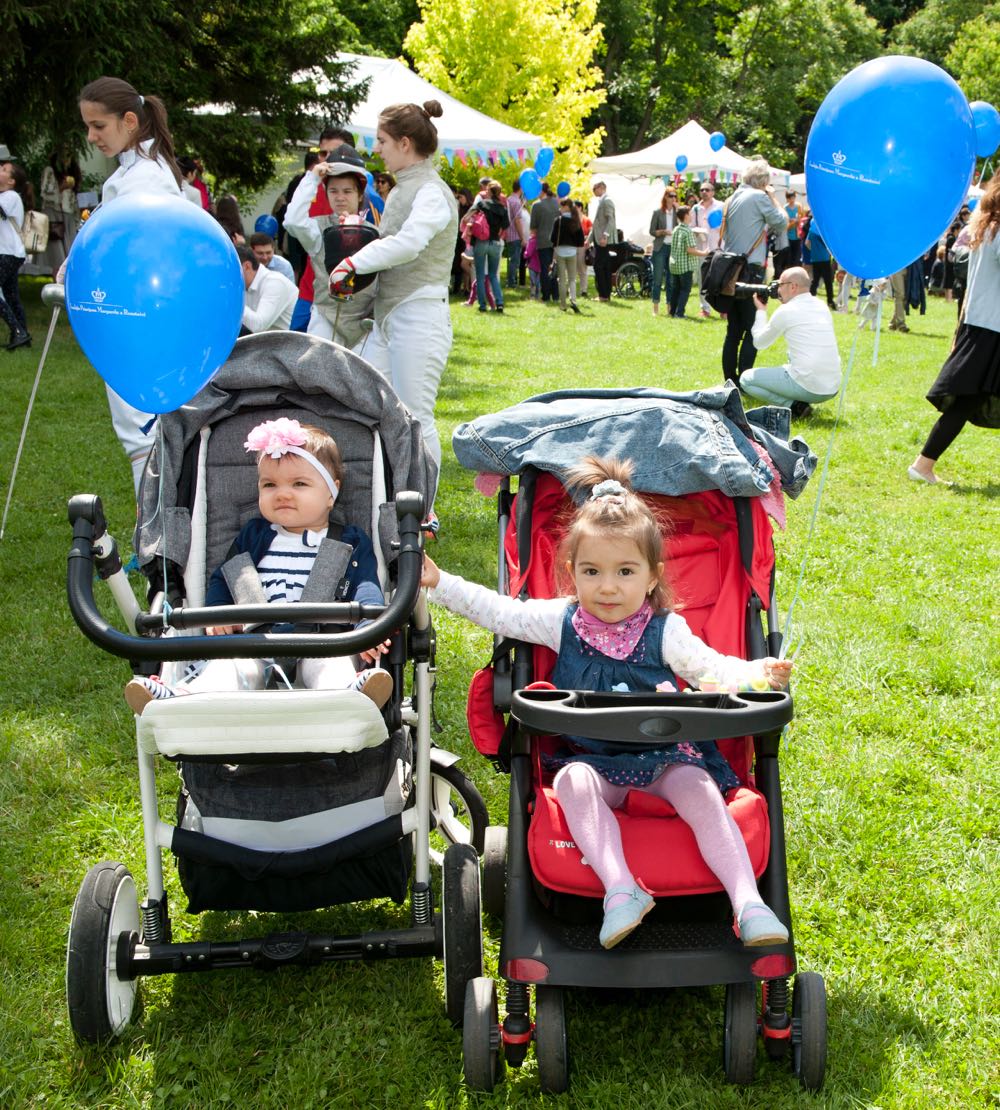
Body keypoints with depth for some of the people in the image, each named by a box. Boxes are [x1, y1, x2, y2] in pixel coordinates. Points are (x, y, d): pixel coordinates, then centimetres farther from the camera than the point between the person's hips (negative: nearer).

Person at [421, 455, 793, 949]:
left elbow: (711, 668, -4)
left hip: (664, 757, -1)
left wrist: (754, 674, -24)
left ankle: (748, 903, -30)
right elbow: (497, 612, 7)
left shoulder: (666, 631, 0)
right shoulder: (560, 621, 4)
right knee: (573, 783, -32)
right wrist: (438, 582, 2)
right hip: (590, 759, 1)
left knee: (701, 791, -28)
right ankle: (620, 890, -41)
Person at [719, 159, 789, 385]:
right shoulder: (760, 197, -8)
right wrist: (773, 198, 7)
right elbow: (781, 223, -2)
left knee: (734, 330, 11)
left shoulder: (733, 198, 14)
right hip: (750, 270, -8)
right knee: (753, 330, -4)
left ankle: (730, 381, 13)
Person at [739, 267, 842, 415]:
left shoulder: (786, 311, -7)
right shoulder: (823, 307, 12)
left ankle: (794, 406, -5)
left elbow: (759, 343, 6)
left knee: (746, 378, 6)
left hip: (807, 388, -7)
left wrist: (761, 310, 18)